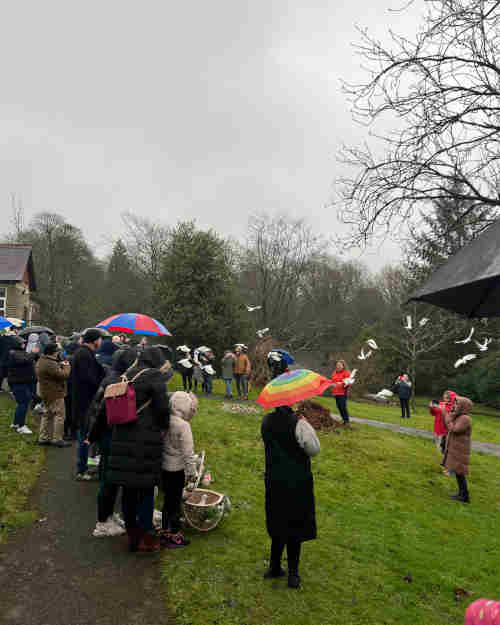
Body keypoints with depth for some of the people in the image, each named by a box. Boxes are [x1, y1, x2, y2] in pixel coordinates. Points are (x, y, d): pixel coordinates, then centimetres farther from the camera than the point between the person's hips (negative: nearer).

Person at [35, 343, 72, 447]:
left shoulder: (42, 361, 9)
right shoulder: (50, 364, -24)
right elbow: (63, 375, -25)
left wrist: (60, 365, 2)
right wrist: (67, 366, -8)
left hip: (47, 392, 11)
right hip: (54, 393, -11)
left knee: (48, 414, 18)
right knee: (59, 415, -3)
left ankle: (43, 438, 24)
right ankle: (57, 439, 1)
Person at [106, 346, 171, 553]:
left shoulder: (128, 375, 11)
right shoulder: (155, 376, -10)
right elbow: (163, 408, -11)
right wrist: (164, 427, 7)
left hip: (122, 437, 7)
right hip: (146, 440, -7)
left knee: (129, 487, 15)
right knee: (146, 488, 4)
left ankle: (132, 532, 28)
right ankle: (143, 538, 13)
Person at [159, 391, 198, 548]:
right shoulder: (183, 425, -21)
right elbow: (188, 453, -18)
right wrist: (192, 475, -9)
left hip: (163, 466, 6)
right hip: (176, 469, -6)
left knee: (168, 500, 20)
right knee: (175, 502, 8)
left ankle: (165, 531, 34)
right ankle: (174, 536, 19)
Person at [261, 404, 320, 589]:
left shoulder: (266, 421, -4)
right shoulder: (298, 423, -22)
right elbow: (314, 449, -12)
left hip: (274, 481, 5)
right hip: (297, 483, -5)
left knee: (278, 525, 20)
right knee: (295, 527, 10)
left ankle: (274, 567, 31)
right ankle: (293, 573, 21)